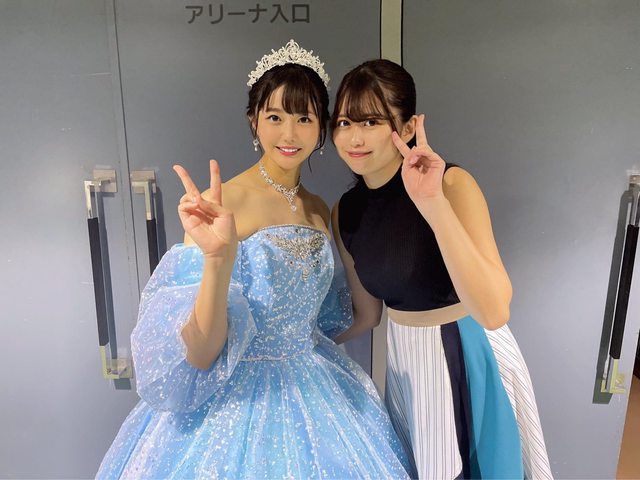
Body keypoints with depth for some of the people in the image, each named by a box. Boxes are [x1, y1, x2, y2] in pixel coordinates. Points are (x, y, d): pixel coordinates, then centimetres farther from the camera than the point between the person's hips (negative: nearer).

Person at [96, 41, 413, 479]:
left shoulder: (321, 213, 1)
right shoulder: (219, 204, -17)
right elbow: (201, 353, -22)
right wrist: (218, 257, -35)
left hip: (313, 392, 6)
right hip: (234, 399, -5)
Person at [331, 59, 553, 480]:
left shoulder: (452, 183, -21)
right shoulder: (345, 213, -5)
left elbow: (494, 311, -32)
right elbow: (368, 315, 6)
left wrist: (433, 204, -39)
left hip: (472, 358, -4)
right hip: (407, 362, 4)